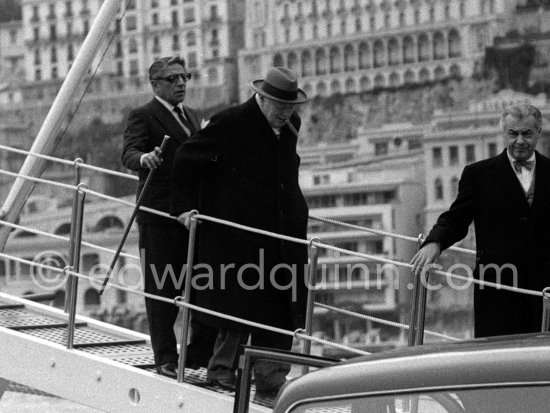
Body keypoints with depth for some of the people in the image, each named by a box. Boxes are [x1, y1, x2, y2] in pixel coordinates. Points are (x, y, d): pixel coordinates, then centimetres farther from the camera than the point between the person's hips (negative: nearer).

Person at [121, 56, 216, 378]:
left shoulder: (192, 117, 20)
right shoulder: (143, 117, -3)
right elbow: (129, 154, -18)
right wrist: (144, 158, -40)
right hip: (160, 215, -7)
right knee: (162, 288, 0)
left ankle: (200, 353, 14)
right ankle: (166, 360, 6)